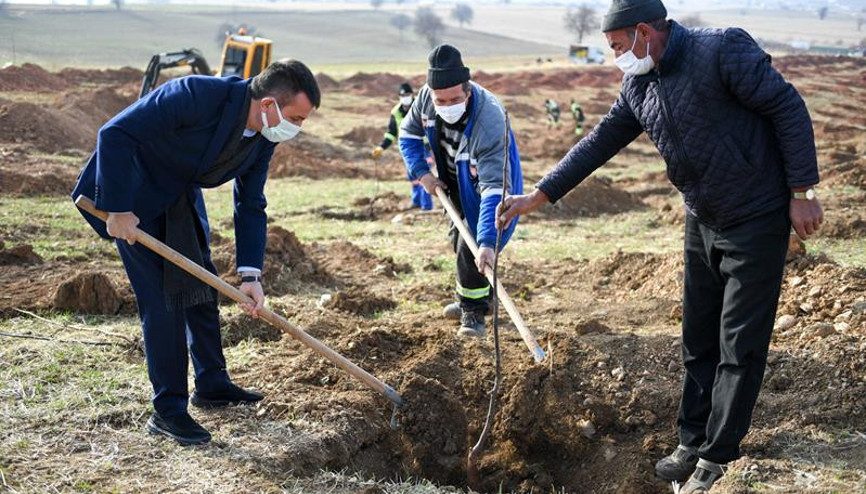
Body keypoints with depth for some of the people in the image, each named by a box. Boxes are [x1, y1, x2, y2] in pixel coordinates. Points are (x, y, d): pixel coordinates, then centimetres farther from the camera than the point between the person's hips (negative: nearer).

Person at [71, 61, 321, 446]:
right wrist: (118, 211, -29)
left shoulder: (264, 136, -10)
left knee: (201, 286, 13)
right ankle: (167, 410, 0)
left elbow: (250, 205, -2)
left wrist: (250, 274, -12)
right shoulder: (197, 96, -34)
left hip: (181, 195, 8)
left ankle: (211, 385, 29)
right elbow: (115, 134, -31)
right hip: (132, 191, -8)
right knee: (161, 298, -10)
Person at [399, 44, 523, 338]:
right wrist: (421, 172, -15)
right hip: (454, 181, 7)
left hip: (485, 184, -7)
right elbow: (409, 133, -2)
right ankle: (471, 299, 40)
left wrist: (487, 242, -53)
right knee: (459, 239, 19)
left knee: (471, 248, -13)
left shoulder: (490, 120, -43)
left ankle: (474, 312, 6)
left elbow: (494, 186, -47)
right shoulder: (426, 96, -24)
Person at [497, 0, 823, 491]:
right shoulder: (638, 86, 4)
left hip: (757, 221, -7)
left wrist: (802, 191, -17)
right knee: (699, 341, 14)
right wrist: (539, 196, 6)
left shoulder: (722, 49, -19)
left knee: (740, 347, 1)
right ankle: (692, 442, 27)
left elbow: (788, 107, -17)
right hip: (703, 224, 8)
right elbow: (599, 142, 8)